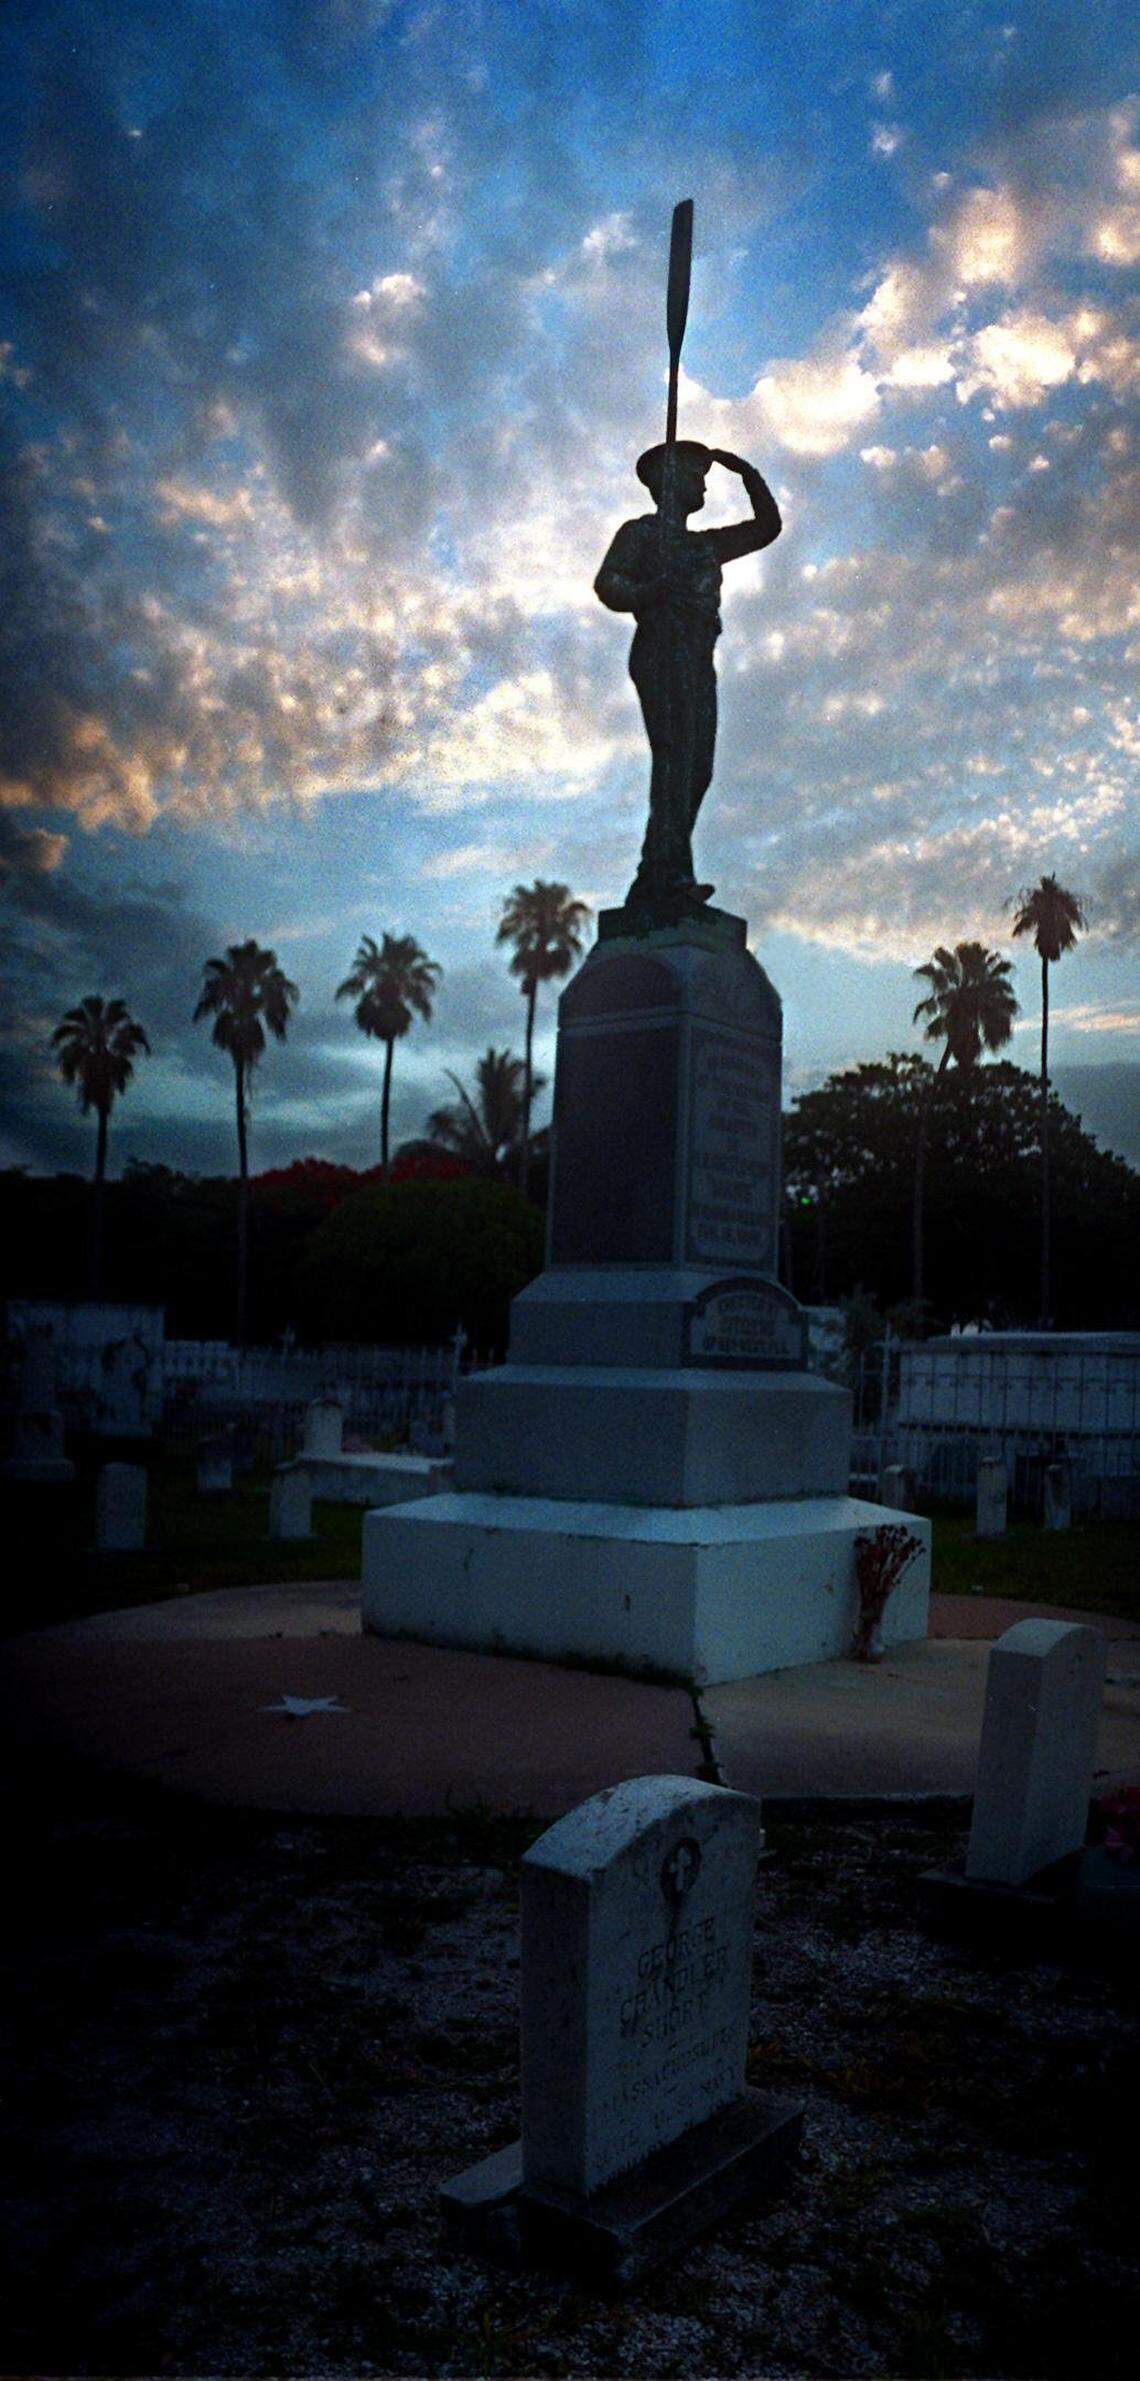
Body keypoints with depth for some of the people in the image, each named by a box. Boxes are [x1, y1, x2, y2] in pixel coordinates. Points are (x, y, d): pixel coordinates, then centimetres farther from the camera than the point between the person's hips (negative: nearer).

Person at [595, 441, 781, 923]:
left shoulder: (704, 545, 31)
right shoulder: (641, 533, 10)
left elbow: (767, 526, 36)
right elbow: (607, 582, -6)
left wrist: (746, 473, 28)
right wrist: (651, 595, -22)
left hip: (698, 664, 8)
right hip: (662, 654, -8)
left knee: (695, 771, -1)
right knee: (675, 761, -22)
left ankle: (666, 883, -3)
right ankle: (662, 881, -30)